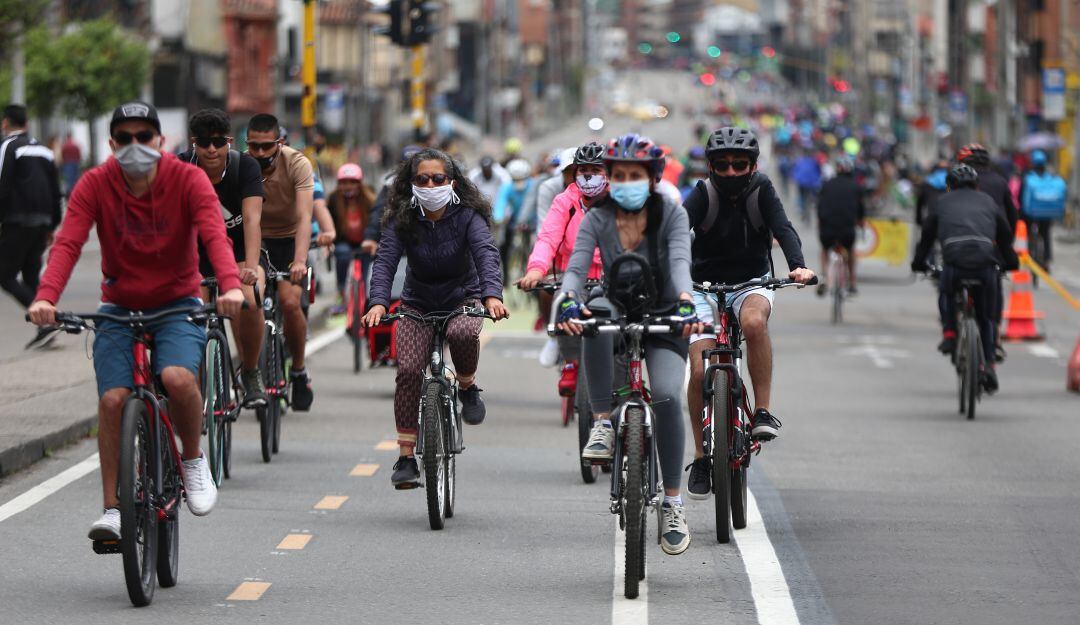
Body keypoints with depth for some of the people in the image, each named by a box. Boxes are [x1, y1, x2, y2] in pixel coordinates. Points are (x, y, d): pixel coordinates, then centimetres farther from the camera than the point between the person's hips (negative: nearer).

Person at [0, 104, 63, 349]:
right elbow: (55, 192, 18)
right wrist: (52, 227, 23)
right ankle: (44, 330, 3)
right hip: (42, 223, 7)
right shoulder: (43, 150, 17)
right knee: (31, 277, 13)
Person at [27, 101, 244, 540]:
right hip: (119, 308, 2)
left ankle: (193, 460, -1)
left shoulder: (188, 180, -11)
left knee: (177, 377, -29)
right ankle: (112, 508, -5)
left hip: (177, 306, -2)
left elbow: (215, 235, -25)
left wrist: (231, 285, -45)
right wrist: (46, 298, -38)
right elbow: (67, 243, -20)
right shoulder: (96, 185, -8)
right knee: (112, 400, -15)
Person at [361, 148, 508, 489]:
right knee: (409, 369, -19)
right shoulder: (401, 221, -12)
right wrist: (377, 302, -43)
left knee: (463, 333, -36)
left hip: (463, 298, -1)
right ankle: (406, 457, -11)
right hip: (418, 304, 1)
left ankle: (467, 386, -3)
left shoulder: (467, 216, -15)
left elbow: (487, 254, -29)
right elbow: (385, 262, -23)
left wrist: (492, 295, -49)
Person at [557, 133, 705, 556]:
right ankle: (603, 423, -25)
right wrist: (568, 300, -42)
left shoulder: (670, 215, -8)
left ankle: (672, 503, -11)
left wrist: (685, 301, -47)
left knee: (666, 396, -26)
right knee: (595, 315, -36)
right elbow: (577, 266, -19)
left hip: (663, 321, -1)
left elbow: (680, 261, -26)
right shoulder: (597, 219, -5)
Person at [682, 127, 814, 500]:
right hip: (706, 286, 0)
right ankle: (701, 456, 5)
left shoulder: (761, 191, -9)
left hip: (752, 283, 0)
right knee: (701, 371, -14)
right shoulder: (704, 194, -12)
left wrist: (797, 266, -43)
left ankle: (763, 412, -25)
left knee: (754, 322, -36)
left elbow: (783, 229, -23)